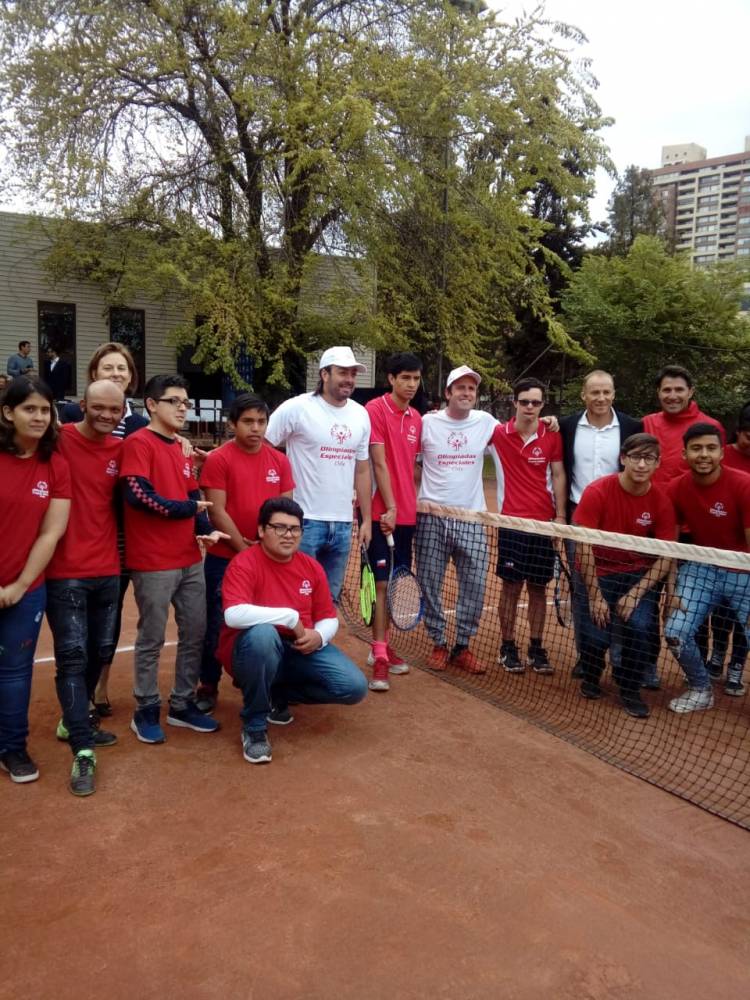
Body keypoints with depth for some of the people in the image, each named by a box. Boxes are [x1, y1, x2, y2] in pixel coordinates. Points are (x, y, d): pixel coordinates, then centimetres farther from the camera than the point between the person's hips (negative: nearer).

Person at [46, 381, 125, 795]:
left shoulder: (120, 449, 6)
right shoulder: (59, 440, -8)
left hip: (107, 569, 6)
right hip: (65, 570, -5)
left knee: (100, 651, 16)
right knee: (72, 656, -3)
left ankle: (75, 721, 37)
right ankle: (83, 751, 3)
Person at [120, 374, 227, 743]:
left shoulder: (179, 448, 15)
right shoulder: (138, 443, -9)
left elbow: (195, 497, 13)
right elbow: (138, 496, -20)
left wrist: (205, 531, -6)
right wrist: (187, 508, -9)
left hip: (190, 559, 8)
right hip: (153, 563, -8)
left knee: (195, 633, 12)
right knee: (151, 639, 4)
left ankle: (182, 705, 27)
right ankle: (146, 711, 20)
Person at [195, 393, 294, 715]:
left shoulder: (280, 461, 5)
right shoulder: (218, 460, -8)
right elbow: (217, 511, -11)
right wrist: (243, 548, -13)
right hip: (225, 558, -3)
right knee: (216, 623, 6)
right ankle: (208, 686, 21)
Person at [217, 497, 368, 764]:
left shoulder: (312, 567, 2)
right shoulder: (244, 564, -16)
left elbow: (328, 618, 9)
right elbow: (234, 615, -33)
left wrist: (319, 637, -16)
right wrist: (291, 617, -27)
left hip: (300, 651, 5)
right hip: (253, 650, -5)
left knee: (354, 687, -13)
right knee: (262, 634, -41)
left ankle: (278, 693, 15)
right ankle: (254, 727, -17)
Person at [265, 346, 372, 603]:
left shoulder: (361, 415, 8)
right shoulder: (296, 408, -9)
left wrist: (366, 519, 13)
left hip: (343, 524, 5)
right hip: (304, 521, -5)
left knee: (330, 599, 15)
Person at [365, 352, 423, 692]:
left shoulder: (417, 419, 12)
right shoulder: (375, 409, -9)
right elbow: (379, 463, -14)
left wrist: (414, 504, 13)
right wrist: (390, 508, -17)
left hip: (406, 513, 7)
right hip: (381, 512, -7)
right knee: (382, 582, -5)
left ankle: (380, 647, 25)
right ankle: (379, 657, 2)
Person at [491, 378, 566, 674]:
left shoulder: (552, 437, 1)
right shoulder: (498, 435, -2)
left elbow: (558, 475, 4)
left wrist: (560, 515, -2)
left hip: (543, 522, 2)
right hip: (511, 522, -1)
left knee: (539, 587, 8)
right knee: (511, 586, 2)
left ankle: (536, 648, 19)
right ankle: (508, 647, 14)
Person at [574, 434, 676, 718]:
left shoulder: (661, 501, -9)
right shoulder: (597, 491, -16)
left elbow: (665, 558, -6)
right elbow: (583, 546, -14)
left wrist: (635, 593, -18)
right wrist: (595, 596, -15)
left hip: (639, 574, 2)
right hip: (599, 572, -1)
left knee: (639, 625, -22)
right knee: (596, 634, -16)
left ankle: (630, 688, 5)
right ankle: (591, 677, 21)